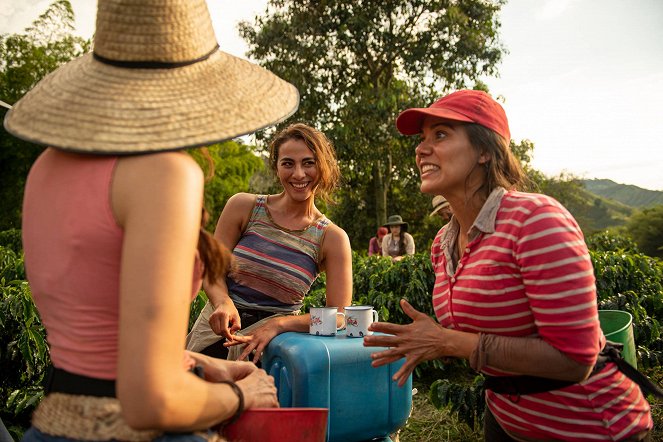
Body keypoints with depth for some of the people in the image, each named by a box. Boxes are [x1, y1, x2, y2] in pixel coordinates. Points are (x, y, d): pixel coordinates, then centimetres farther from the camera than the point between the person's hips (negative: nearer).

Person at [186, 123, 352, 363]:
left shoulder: (333, 238, -4)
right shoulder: (243, 206, -1)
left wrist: (278, 324, -20)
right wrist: (224, 303, -21)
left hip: (272, 347, -1)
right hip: (217, 332, 1)